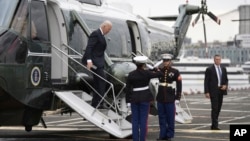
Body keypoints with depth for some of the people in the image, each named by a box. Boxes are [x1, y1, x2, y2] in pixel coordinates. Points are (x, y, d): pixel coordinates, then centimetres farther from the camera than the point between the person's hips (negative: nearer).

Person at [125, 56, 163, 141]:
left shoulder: (131, 74, -2)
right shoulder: (147, 73, -8)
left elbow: (127, 88, -1)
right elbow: (160, 74, 1)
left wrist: (128, 100, 6)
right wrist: (157, 71, 24)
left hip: (134, 98, 2)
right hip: (145, 98, -2)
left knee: (135, 120, 7)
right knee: (143, 120, 1)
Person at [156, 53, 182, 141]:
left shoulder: (175, 72, -3)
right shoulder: (160, 71, 8)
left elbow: (179, 85, -2)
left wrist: (178, 98, -6)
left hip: (170, 99, -3)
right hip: (160, 98, 3)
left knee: (170, 118, 3)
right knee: (161, 118, 7)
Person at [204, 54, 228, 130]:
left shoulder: (223, 69, 12)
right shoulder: (209, 69, -4)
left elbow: (226, 79, 18)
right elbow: (206, 81, -6)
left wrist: (225, 85, -4)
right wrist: (206, 92, -12)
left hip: (221, 91, 6)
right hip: (213, 92, -6)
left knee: (218, 108, 7)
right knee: (214, 108, -9)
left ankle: (214, 125, 16)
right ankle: (215, 126, -8)